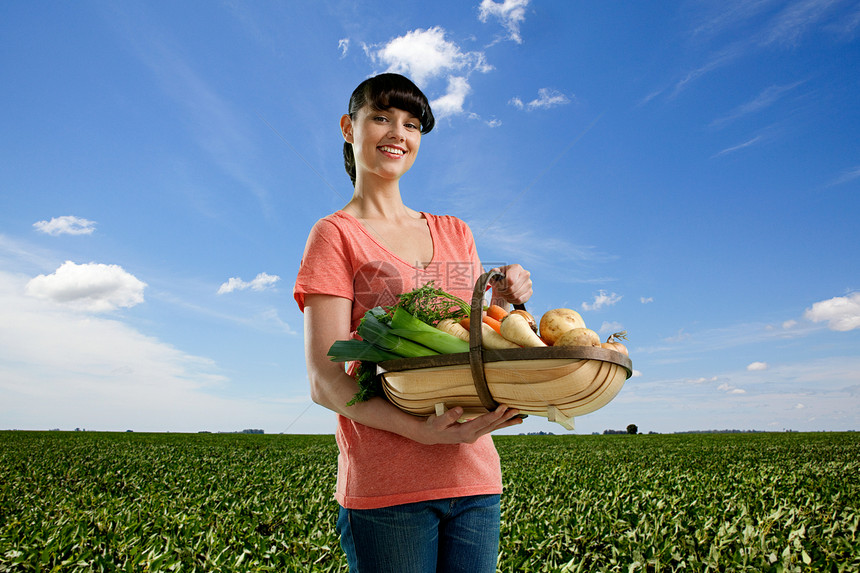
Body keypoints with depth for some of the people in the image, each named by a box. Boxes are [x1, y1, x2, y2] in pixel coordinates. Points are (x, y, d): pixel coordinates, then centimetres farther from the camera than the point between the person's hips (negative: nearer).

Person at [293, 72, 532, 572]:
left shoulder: (456, 232, 15)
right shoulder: (336, 235, 0)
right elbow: (325, 381, -8)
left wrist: (503, 301, -3)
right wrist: (420, 430, -23)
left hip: (475, 476, 5)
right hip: (385, 487, -4)